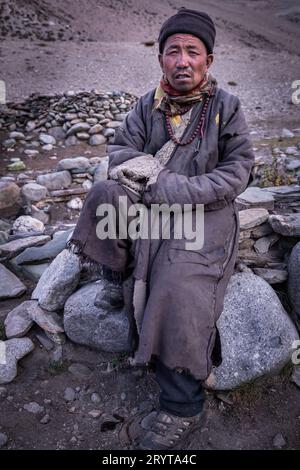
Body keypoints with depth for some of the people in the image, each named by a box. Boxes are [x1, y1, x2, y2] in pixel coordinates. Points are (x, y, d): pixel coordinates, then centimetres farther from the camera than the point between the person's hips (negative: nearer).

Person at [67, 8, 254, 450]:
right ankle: (116, 281, -1)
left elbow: (237, 173, -9)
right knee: (107, 193, -23)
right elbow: (120, 152, 7)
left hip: (204, 213, -4)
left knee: (179, 293, -26)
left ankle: (182, 408, -11)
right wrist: (158, 173, -15)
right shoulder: (148, 105, 8)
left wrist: (174, 189, -20)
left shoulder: (226, 106, -2)